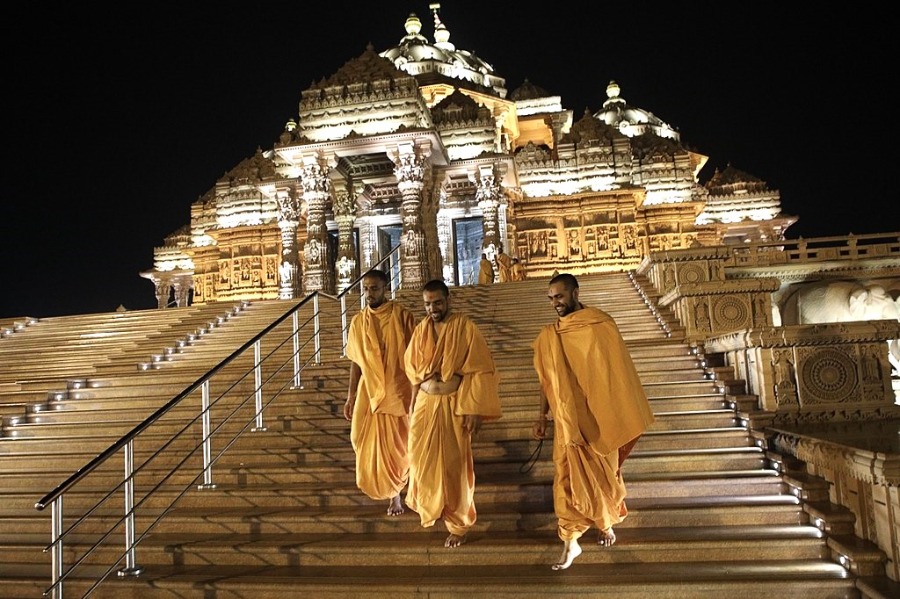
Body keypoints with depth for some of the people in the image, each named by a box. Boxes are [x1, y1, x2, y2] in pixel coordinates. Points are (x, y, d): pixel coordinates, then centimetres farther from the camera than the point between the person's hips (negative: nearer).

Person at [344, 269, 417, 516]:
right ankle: (393, 494, 26)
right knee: (372, 445, 2)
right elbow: (356, 362, 9)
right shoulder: (358, 322, 3)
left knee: (400, 445, 5)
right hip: (369, 393, 3)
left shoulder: (403, 316, -8)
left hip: (399, 392, -3)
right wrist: (350, 397, 7)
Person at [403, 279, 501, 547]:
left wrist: (473, 410, -16)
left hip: (454, 405, -4)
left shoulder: (465, 327, -10)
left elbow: (479, 371, -12)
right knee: (423, 460, 11)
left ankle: (458, 525, 20)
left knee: (454, 466, 4)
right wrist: (412, 404, 12)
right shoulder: (421, 330, 4)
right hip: (425, 403, 4)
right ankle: (430, 506, 39)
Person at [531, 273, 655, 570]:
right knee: (570, 476, 0)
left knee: (604, 473, 14)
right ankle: (570, 542, 10)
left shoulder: (601, 325, -9)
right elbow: (547, 379, 7)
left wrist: (622, 416, -6)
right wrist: (543, 415, 3)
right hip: (568, 419, 2)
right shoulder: (548, 336, 2)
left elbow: (618, 370, -6)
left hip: (598, 416, -2)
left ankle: (607, 522, 39)